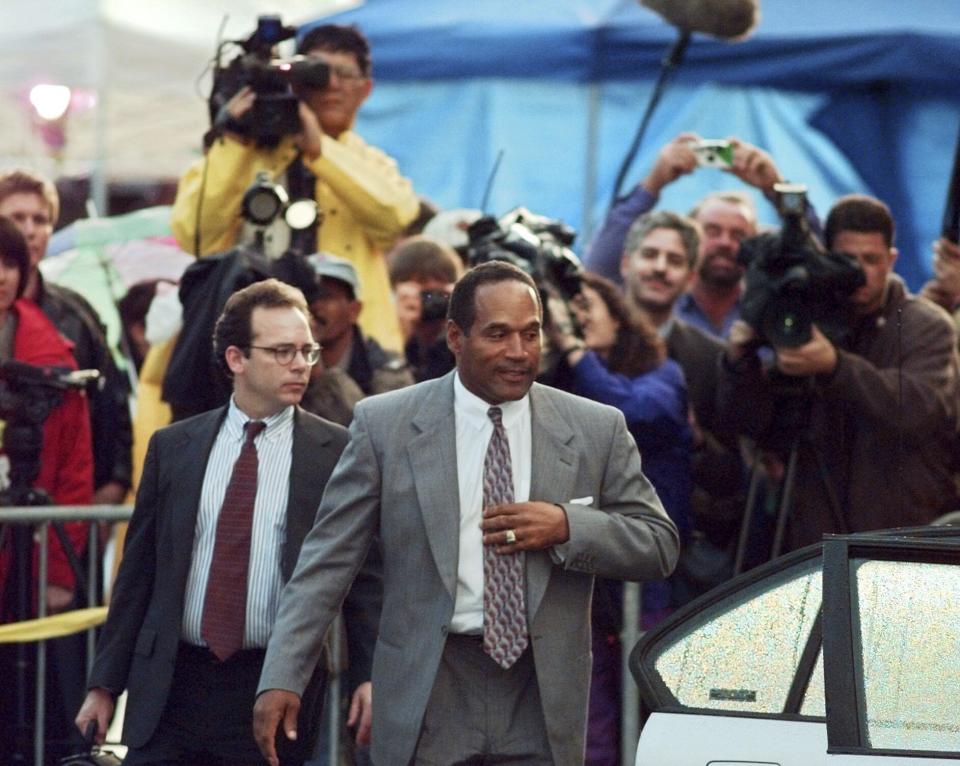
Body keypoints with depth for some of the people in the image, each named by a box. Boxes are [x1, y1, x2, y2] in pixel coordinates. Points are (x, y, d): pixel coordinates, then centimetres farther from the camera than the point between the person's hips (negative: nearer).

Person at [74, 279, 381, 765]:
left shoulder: (337, 453, 1)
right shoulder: (172, 448, 8)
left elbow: (363, 575, -1)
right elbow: (138, 571, 11)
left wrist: (371, 675, -13)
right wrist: (105, 683, 9)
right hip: (171, 686, 2)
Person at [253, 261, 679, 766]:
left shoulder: (597, 430, 5)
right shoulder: (385, 425, 2)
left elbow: (659, 546, 7)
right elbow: (328, 560, 1)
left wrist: (567, 527, -12)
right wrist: (282, 677, -8)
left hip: (543, 698, 1)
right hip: (428, 697, -1)